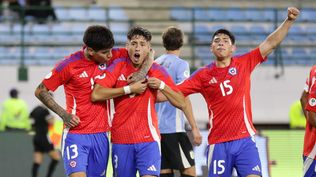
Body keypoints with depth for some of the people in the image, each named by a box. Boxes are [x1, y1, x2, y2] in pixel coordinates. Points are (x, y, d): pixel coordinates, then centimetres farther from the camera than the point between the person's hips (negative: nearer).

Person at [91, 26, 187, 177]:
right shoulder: (118, 66, 0)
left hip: (148, 138, -1)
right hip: (121, 139, 1)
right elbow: (96, 95, -13)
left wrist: (162, 86, -12)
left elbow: (181, 103, 3)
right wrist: (129, 89, -13)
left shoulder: (157, 71, 2)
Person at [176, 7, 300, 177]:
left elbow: (270, 43, 1)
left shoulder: (244, 64, 5)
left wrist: (289, 20, -8)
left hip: (244, 139, 0)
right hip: (218, 143, 0)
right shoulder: (203, 75, 3)